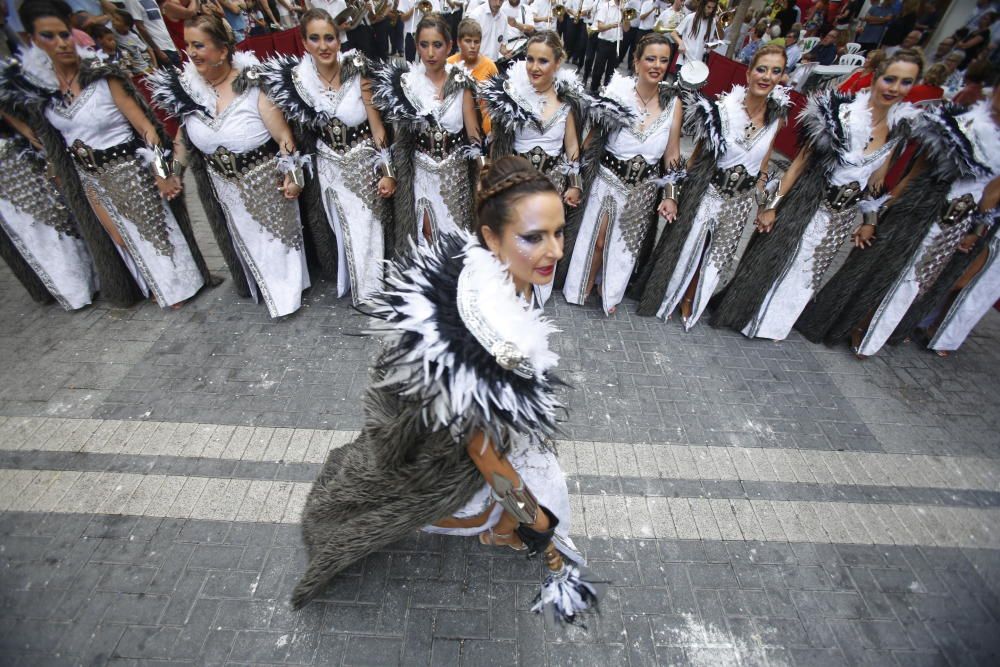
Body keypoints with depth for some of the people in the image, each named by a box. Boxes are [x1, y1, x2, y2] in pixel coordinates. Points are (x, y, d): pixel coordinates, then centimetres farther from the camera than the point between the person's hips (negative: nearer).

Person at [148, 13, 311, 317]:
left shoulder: (252, 85, -18)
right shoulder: (185, 87, -3)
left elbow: (284, 137, -15)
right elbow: (184, 135, 8)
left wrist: (292, 175, -17)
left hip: (266, 181, -5)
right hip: (223, 187, 5)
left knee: (277, 235, 10)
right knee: (245, 241, 19)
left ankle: (288, 289, 31)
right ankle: (261, 289, 40)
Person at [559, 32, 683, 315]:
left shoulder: (673, 103, -3)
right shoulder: (617, 92, -12)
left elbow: (672, 154, 2)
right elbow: (592, 138, -7)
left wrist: (671, 195, -3)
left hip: (644, 188, 3)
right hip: (607, 180, -2)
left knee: (625, 242, 15)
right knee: (595, 238, 9)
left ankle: (609, 292, 40)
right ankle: (583, 286, 36)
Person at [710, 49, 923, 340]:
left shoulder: (899, 126, -1)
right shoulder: (841, 113, -17)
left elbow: (877, 177, 9)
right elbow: (801, 160, -14)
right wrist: (772, 205, -15)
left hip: (844, 214, 6)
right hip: (807, 204, -5)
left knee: (807, 272, 18)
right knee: (770, 260, 7)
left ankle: (774, 323, 40)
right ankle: (744, 315, 31)